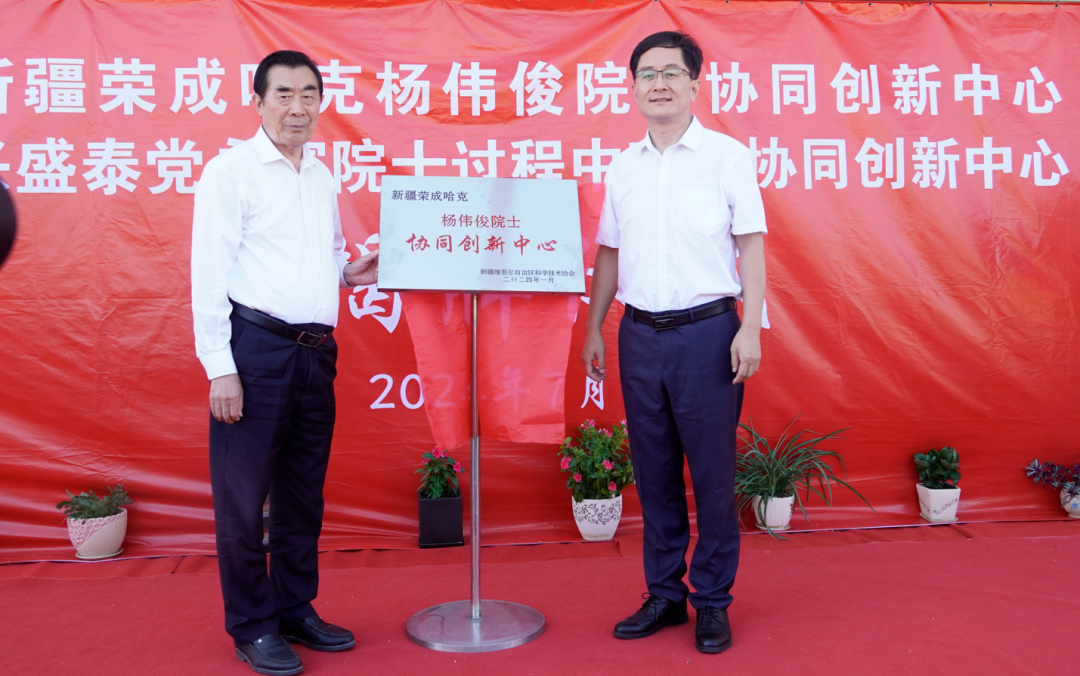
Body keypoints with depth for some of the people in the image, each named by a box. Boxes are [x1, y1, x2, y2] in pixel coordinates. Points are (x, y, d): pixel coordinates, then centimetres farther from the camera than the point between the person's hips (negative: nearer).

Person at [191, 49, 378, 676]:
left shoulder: (322, 175, 15)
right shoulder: (233, 170, -4)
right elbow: (210, 273, -9)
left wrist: (350, 272, 4)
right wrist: (220, 368, -13)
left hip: (316, 350, 6)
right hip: (256, 347, -6)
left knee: (304, 490, 14)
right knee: (245, 494, 2)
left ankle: (297, 609, 28)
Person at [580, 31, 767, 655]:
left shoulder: (727, 155, 0)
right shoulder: (623, 166, 11)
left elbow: (751, 246, -3)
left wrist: (750, 328, -11)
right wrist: (594, 328, 14)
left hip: (706, 330, -4)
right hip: (640, 334, 4)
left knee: (712, 472, 1)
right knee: (654, 473, 10)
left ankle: (713, 602, 17)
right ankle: (666, 595, 24)